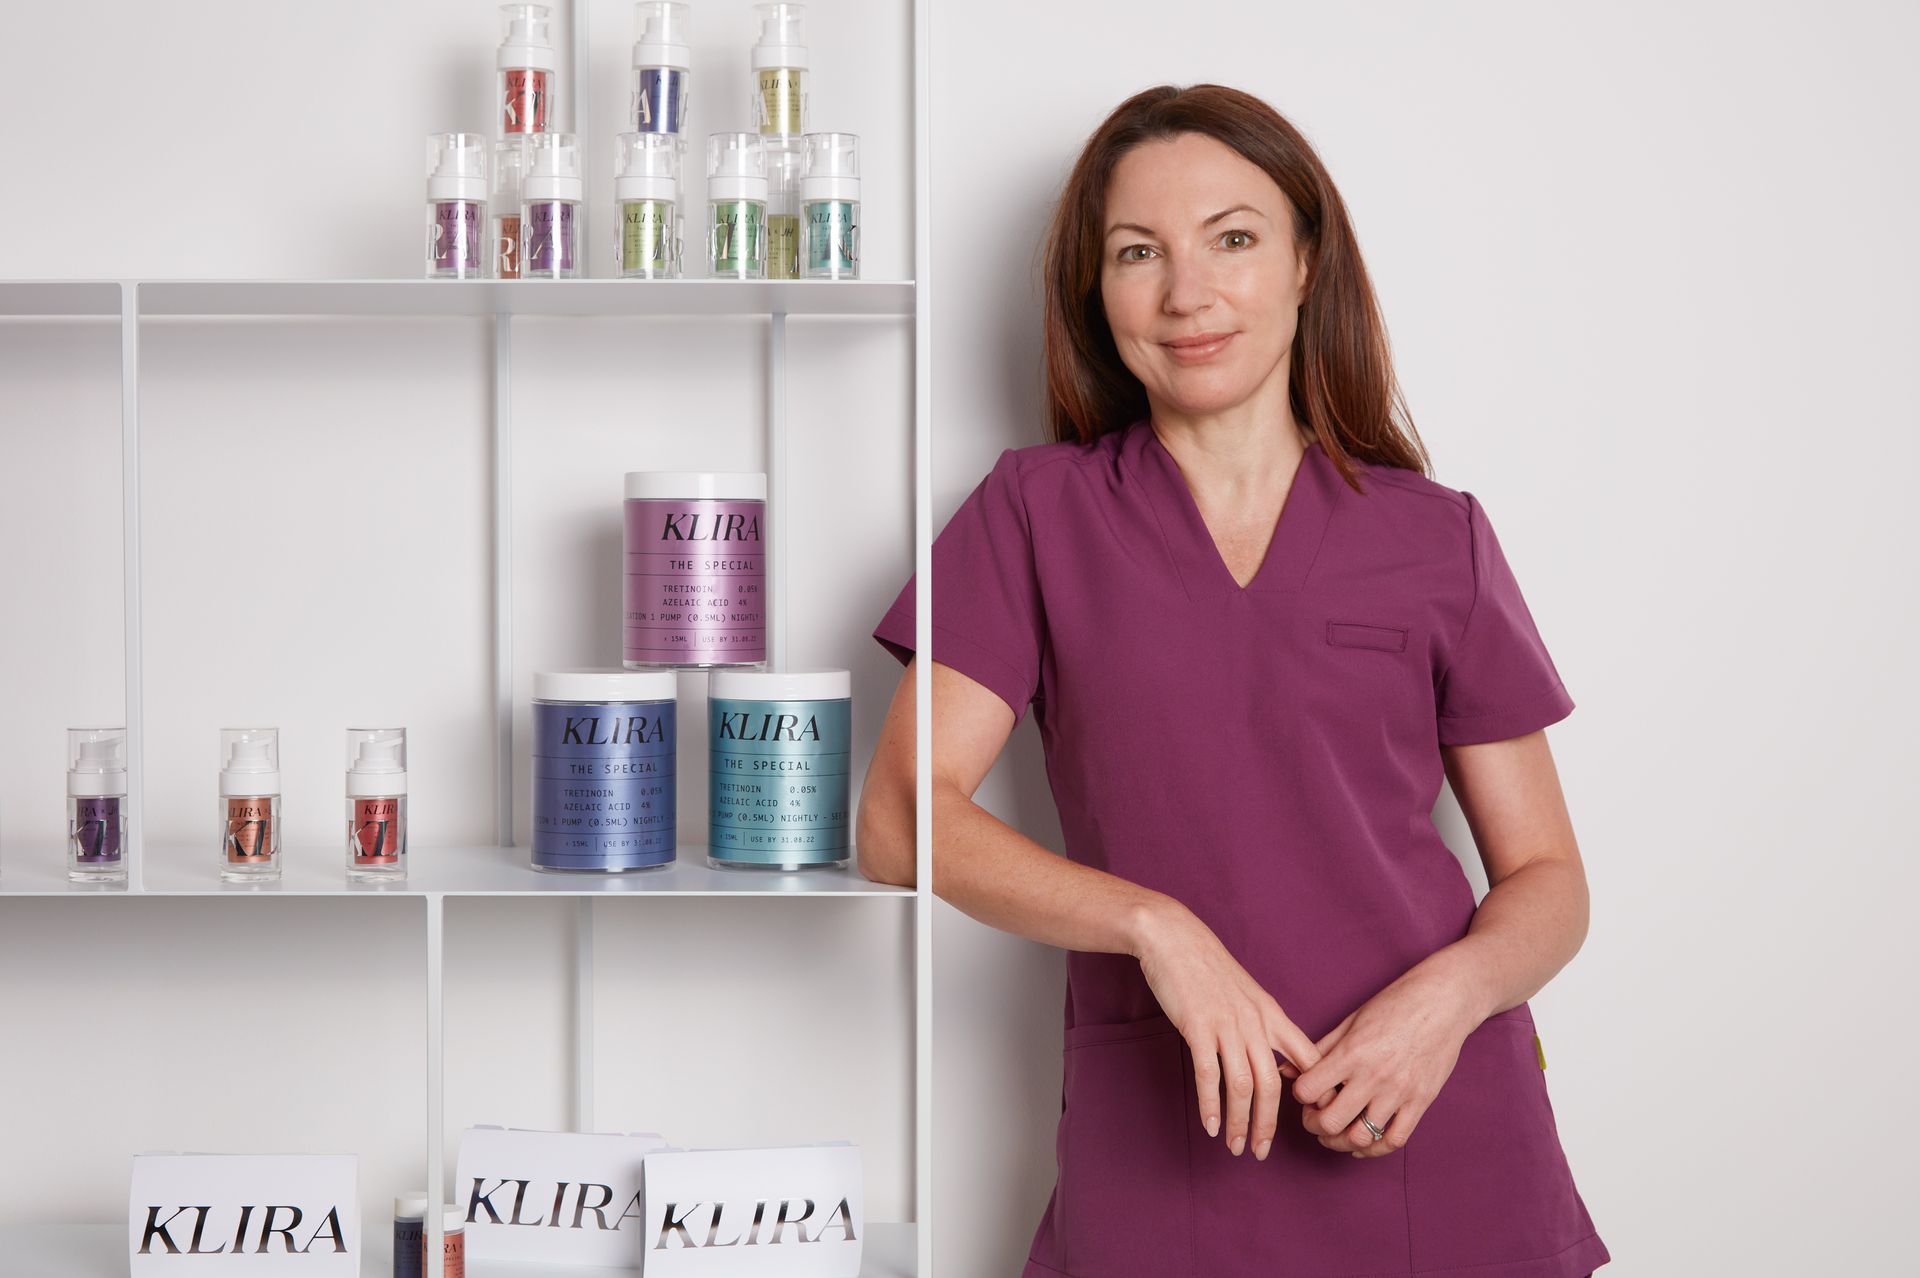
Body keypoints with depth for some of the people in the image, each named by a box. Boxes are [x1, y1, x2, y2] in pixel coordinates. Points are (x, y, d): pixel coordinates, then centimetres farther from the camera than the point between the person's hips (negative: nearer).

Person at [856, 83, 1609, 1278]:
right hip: (1163, 1147, 0)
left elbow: (1547, 878, 7)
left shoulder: (1437, 539, 5)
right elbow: (902, 819, -6)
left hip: (1434, 1130, 1)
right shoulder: (1039, 514, 4)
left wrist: (1449, 993, -14)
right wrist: (1157, 926, -19)